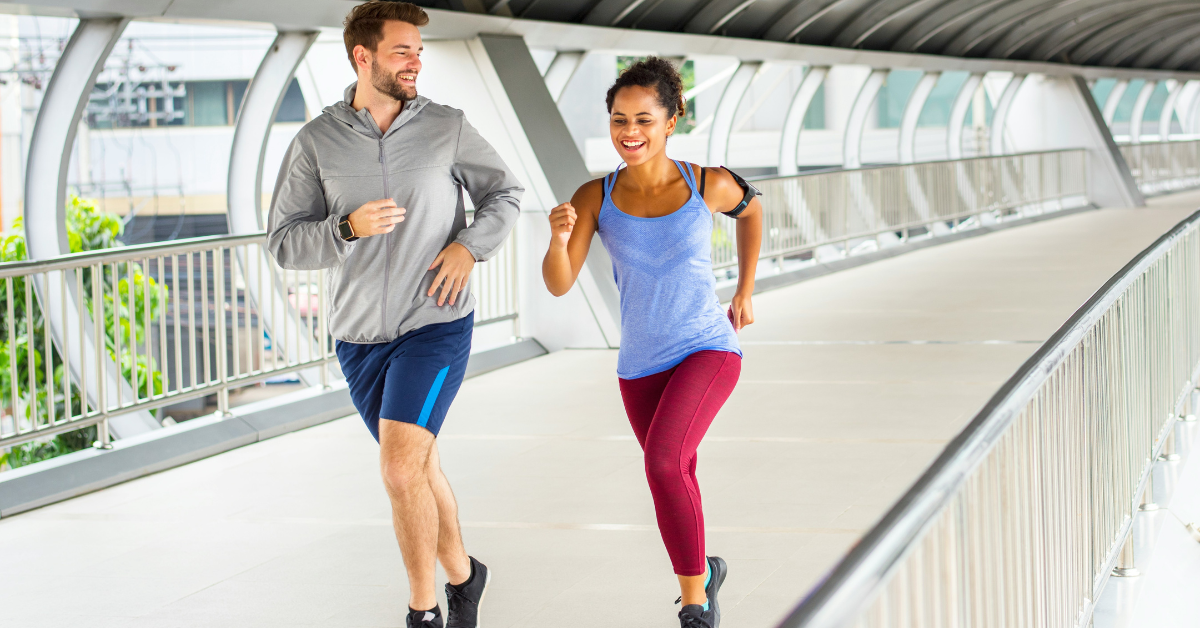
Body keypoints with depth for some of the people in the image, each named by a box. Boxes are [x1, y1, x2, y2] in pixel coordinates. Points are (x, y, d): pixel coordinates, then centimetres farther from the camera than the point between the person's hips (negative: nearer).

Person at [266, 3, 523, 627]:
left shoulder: (445, 127, -4)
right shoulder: (316, 141, -4)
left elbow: (504, 193, 10)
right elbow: (285, 242, -5)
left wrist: (469, 247, -8)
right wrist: (349, 227, -23)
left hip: (435, 325, -3)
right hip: (360, 335, 3)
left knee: (401, 469, -17)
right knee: (417, 466, 17)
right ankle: (462, 574, 40)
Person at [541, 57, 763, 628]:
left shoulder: (708, 185, -12)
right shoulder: (595, 197, -10)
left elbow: (750, 209, 11)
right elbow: (558, 285, -16)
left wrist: (745, 294, 12)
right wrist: (558, 237, -36)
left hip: (708, 350, -3)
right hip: (641, 366, 3)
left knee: (663, 461, -26)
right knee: (676, 484, 19)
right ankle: (703, 569, 49)